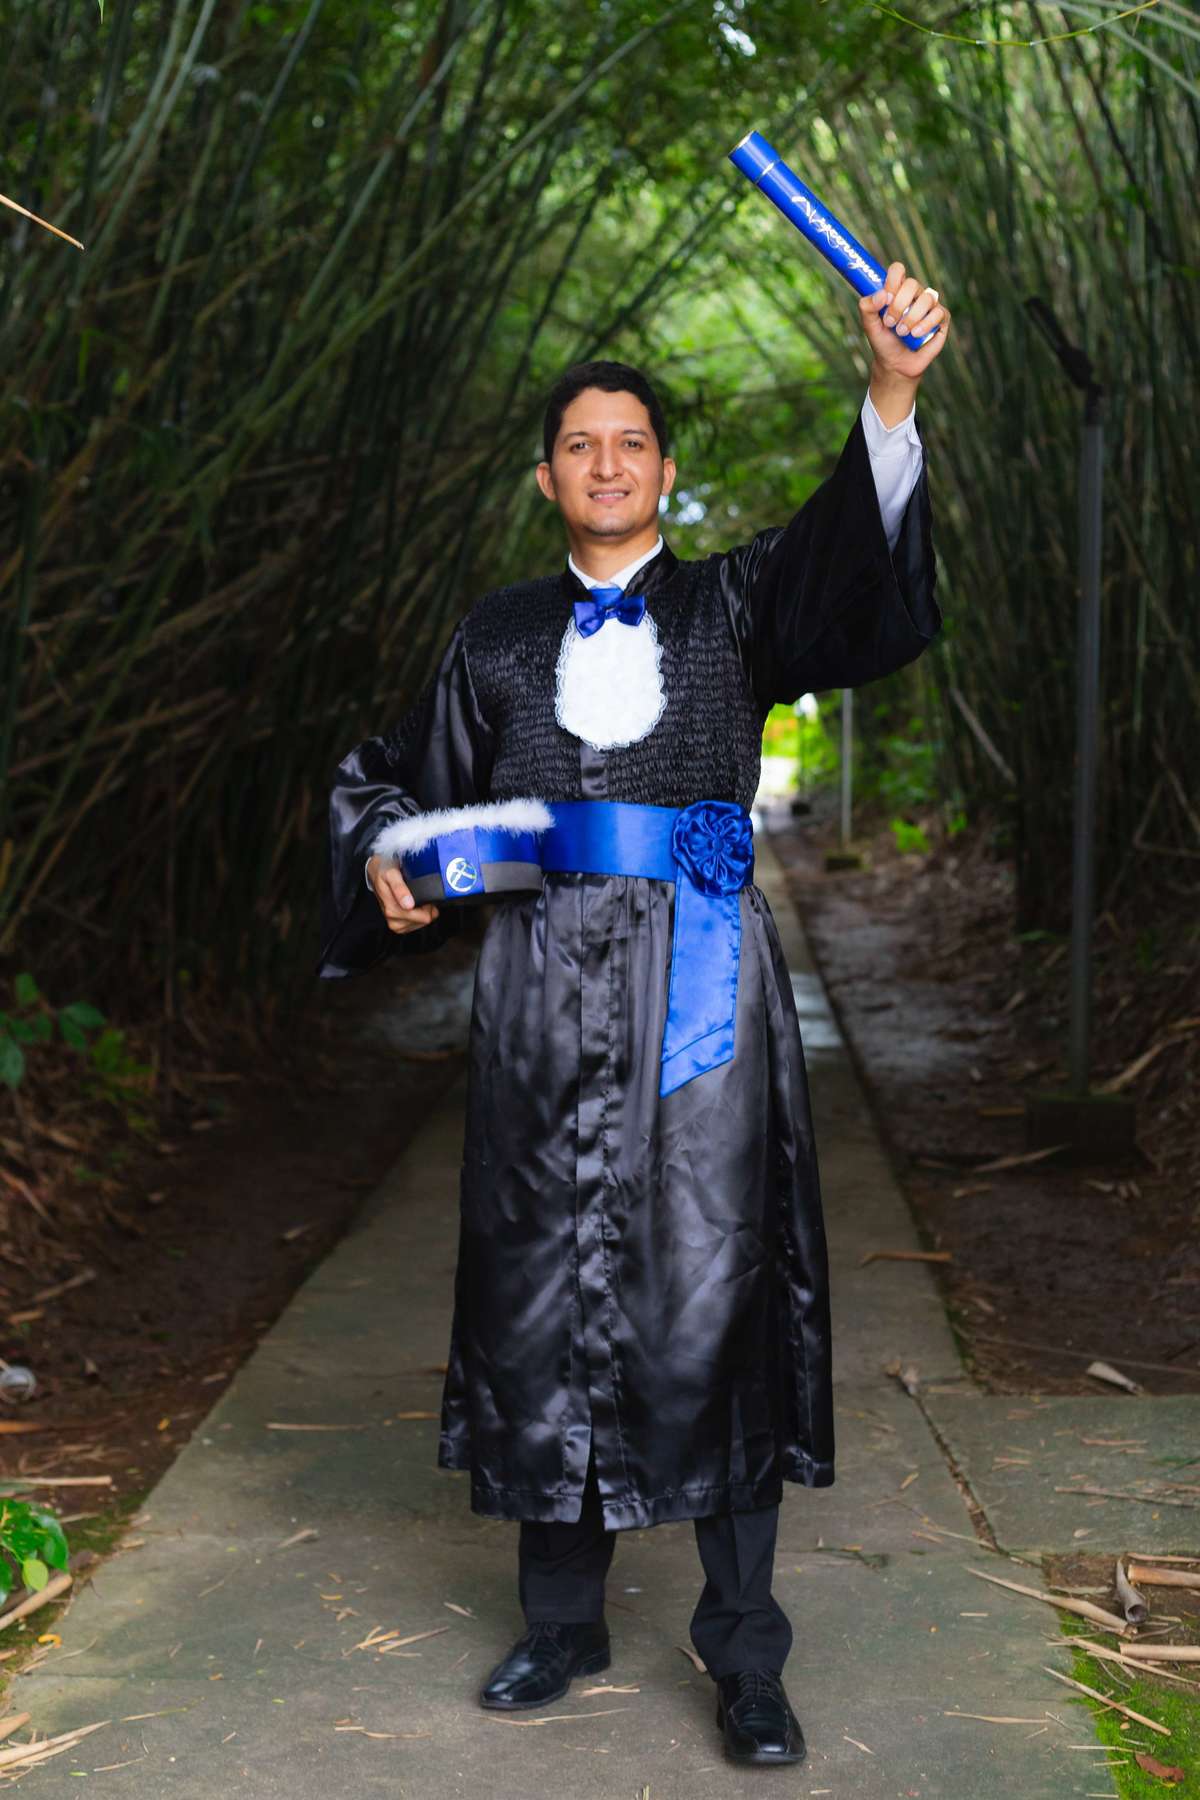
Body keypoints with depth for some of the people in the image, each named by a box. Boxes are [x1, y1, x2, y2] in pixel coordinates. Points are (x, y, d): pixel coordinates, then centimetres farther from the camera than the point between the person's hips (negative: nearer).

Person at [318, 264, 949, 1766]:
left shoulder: (732, 605, 9)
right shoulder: (499, 637, 14)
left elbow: (853, 564, -10)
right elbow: (397, 782, 22)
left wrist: (890, 395, -25)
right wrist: (393, 861, 0)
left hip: (699, 983, -2)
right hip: (543, 988, 2)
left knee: (712, 1290, -5)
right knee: (547, 1289, 4)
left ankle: (744, 1652, 4)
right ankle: (562, 1620, 18)